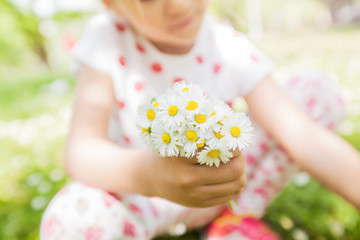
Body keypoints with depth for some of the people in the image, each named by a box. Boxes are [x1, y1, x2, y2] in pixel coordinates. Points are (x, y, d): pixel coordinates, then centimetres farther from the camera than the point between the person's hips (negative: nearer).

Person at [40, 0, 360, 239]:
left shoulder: (232, 50, -14)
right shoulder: (107, 40, -17)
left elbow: (307, 138, -18)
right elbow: (81, 148, -27)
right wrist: (147, 174, -49)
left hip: (221, 186, 3)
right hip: (141, 194, -1)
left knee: (319, 91, -6)